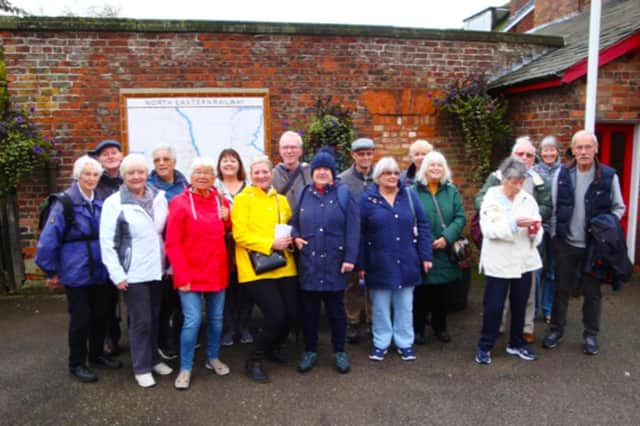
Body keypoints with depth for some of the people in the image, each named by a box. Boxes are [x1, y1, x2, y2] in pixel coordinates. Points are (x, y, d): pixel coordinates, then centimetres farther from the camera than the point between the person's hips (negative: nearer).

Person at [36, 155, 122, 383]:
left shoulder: (101, 202, 3)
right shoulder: (65, 202, -13)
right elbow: (48, 240, -13)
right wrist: (52, 272, -8)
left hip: (100, 271, 5)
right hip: (76, 273, -5)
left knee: (100, 315, 15)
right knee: (80, 319, 4)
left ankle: (97, 354, 35)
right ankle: (77, 364, 22)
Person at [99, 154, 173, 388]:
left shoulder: (159, 198, 3)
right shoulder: (114, 202, -9)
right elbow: (107, 242, -10)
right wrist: (117, 274, -13)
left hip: (156, 269, 4)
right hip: (133, 272, -4)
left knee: (155, 317, 15)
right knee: (141, 321, 1)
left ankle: (154, 358, 33)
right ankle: (142, 368, 17)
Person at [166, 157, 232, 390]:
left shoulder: (221, 201, 5)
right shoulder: (180, 203, -9)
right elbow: (172, 243, -11)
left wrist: (228, 219, -5)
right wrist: (182, 276, -15)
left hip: (217, 272, 5)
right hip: (191, 274, -5)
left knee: (216, 318, 14)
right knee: (192, 321, -7)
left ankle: (213, 358, 34)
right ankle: (185, 368, 11)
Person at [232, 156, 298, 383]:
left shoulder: (281, 200, 15)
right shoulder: (242, 199, -2)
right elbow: (240, 235, -11)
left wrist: (290, 239, -4)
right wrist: (271, 244, -19)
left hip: (284, 267, 6)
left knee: (291, 315, 4)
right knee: (276, 315, -15)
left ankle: (275, 345, 37)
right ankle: (254, 360, 8)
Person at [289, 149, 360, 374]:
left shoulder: (343, 194, -1)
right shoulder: (304, 194, 9)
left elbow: (352, 229, -6)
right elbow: (294, 222, 20)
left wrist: (350, 258, -11)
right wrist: (295, 237, -1)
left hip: (334, 263, -2)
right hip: (309, 262, 3)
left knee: (336, 309, 9)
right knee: (309, 309, 10)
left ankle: (339, 351, 24)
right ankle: (310, 351, 26)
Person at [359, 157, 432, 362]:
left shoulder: (410, 195, 2)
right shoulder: (367, 198, -4)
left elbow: (422, 225, 3)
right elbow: (359, 233, -4)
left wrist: (426, 255, -2)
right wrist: (361, 264, -5)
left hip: (406, 262, 2)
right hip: (379, 264, -2)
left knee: (405, 305, 13)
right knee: (380, 306, 10)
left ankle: (405, 343, 26)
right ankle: (381, 343, 26)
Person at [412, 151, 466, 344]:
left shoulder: (451, 190, 6)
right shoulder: (414, 190, -6)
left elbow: (460, 217, -1)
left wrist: (447, 237, -15)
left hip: (444, 252, 3)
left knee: (441, 293, 15)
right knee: (420, 292, 6)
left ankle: (440, 327, 31)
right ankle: (417, 329, 21)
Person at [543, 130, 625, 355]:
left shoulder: (609, 175, -5)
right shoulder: (562, 174, -2)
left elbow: (618, 208, 4)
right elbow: (553, 207, 3)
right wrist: (554, 235, 1)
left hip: (594, 245, -1)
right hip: (566, 243, 1)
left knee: (592, 291, 10)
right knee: (561, 289, 10)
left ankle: (590, 334, 25)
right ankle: (556, 329, 25)